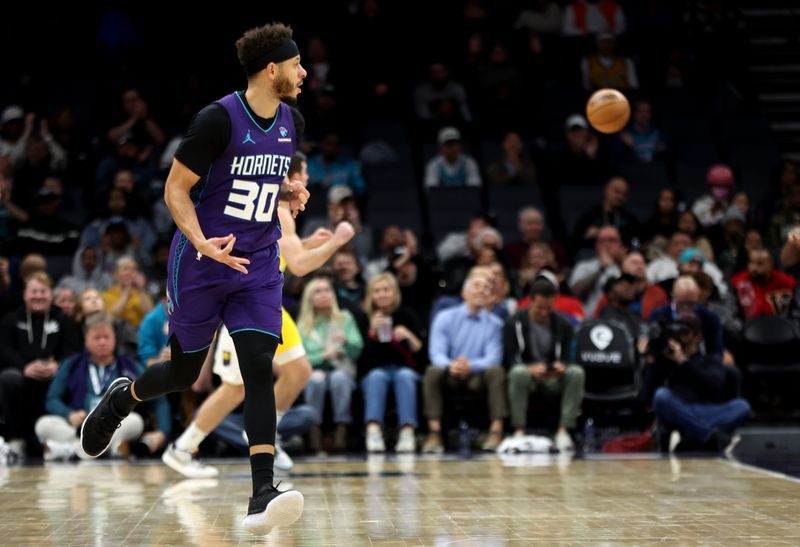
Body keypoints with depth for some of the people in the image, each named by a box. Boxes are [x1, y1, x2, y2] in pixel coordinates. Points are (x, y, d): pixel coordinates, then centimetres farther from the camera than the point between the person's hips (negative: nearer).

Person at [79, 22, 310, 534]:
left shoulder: (292, 121, 4)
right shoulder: (220, 119, -17)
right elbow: (176, 188, -13)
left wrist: (291, 189, 3)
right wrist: (202, 243, -27)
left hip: (259, 266, 4)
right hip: (201, 263, -4)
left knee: (260, 369, -13)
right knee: (184, 372, 10)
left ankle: (263, 494, -19)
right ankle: (121, 398, 45)